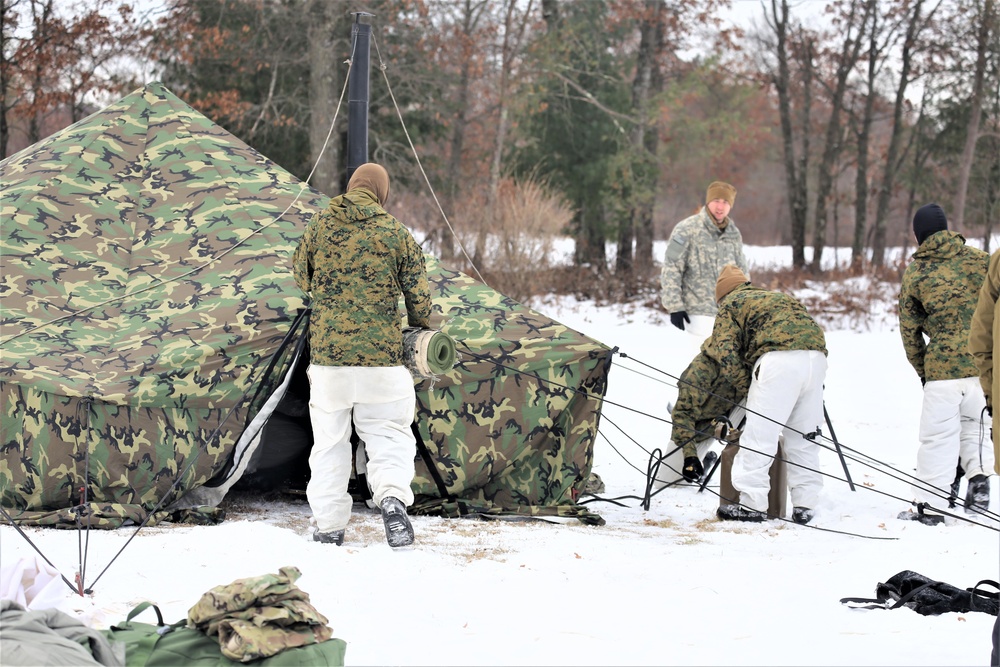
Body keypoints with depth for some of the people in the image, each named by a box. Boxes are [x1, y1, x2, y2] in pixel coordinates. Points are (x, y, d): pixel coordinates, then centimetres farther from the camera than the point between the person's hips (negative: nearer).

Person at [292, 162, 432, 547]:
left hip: (327, 353, 1)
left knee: (329, 440, 10)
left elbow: (301, 279, 17)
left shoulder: (318, 228, 2)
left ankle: (329, 526, 12)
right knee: (388, 434, 8)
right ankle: (392, 497, -18)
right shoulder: (397, 234, -1)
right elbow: (419, 297, 4)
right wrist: (421, 329, 25)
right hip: (382, 356, -1)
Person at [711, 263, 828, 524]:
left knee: (759, 435, -1)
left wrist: (747, 385, 15)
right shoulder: (778, 296, 37)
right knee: (803, 436, 14)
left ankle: (753, 504, -1)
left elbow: (727, 354, 3)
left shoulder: (730, 304, 19)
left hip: (779, 358, -6)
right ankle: (804, 504, 13)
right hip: (816, 355, 6)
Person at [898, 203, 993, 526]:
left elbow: (909, 330, 6)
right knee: (972, 424, 22)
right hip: (984, 363, 2)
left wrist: (922, 370, 19)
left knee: (938, 436, 5)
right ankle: (978, 473, 0)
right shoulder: (979, 259, 4)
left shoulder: (913, 275, 2)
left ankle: (928, 505, 7)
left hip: (943, 366, -2)